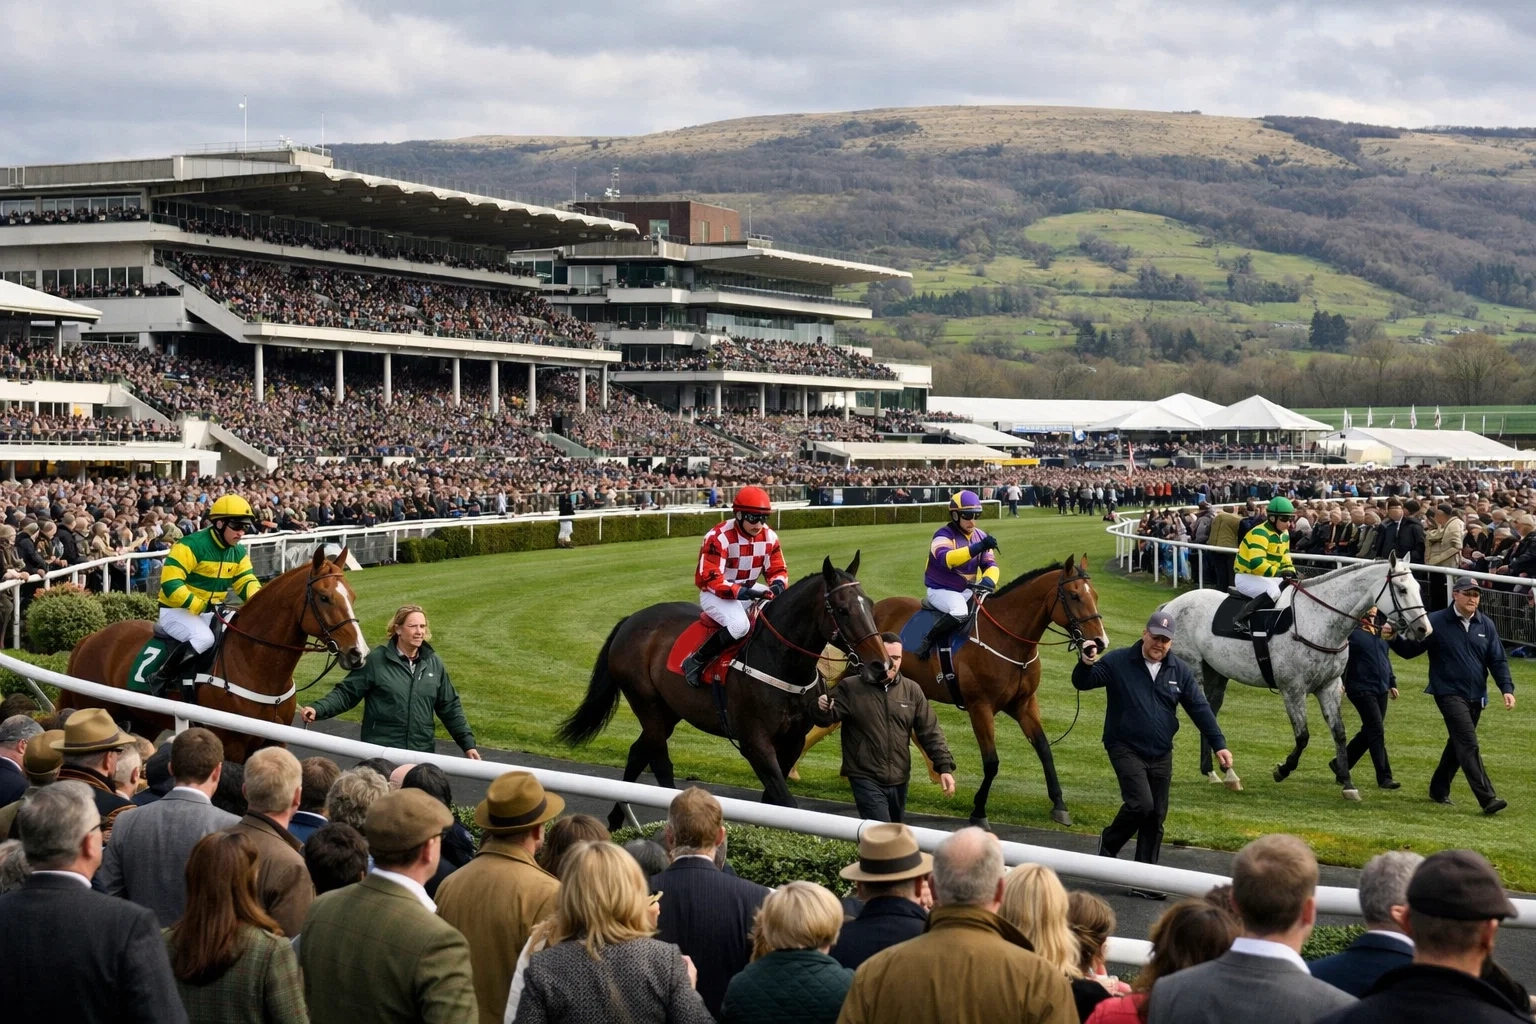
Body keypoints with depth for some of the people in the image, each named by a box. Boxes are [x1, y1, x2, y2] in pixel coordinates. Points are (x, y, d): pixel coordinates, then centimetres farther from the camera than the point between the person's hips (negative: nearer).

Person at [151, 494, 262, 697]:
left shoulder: (238, 552, 4)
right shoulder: (191, 545, -21)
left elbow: (246, 581, 2)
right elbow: (170, 584, -27)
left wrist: (255, 597, -23)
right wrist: (200, 606, -32)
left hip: (211, 613, 8)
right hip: (176, 611, -8)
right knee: (204, 638, -35)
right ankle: (160, 678, -19)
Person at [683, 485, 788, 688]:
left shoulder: (769, 537, -3)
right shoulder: (718, 537, -23)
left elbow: (778, 570, 4)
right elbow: (710, 579, -27)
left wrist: (778, 584, -22)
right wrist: (740, 592, -39)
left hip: (750, 589, 7)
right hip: (716, 592, -7)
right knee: (739, 624, -35)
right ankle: (695, 661, -18)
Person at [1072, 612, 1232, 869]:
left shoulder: (1180, 671, 4)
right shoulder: (1118, 662, -5)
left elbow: (1200, 709, 5)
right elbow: (1083, 683, -6)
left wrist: (1219, 744, 0)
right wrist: (1085, 664, -29)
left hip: (1161, 754, 5)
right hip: (1125, 749, -5)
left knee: (1156, 815, 6)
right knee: (1141, 804, -19)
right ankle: (1108, 845, 6)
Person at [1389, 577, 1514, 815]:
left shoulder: (1486, 625, 6)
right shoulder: (1436, 622, -6)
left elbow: (1498, 660, 7)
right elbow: (1410, 650, -4)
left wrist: (1507, 688, -5)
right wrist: (1393, 639, -24)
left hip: (1476, 696, 6)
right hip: (1449, 693, -6)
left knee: (1459, 743, 16)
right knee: (1468, 743, -16)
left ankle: (1439, 789, 32)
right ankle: (1487, 798, -22)